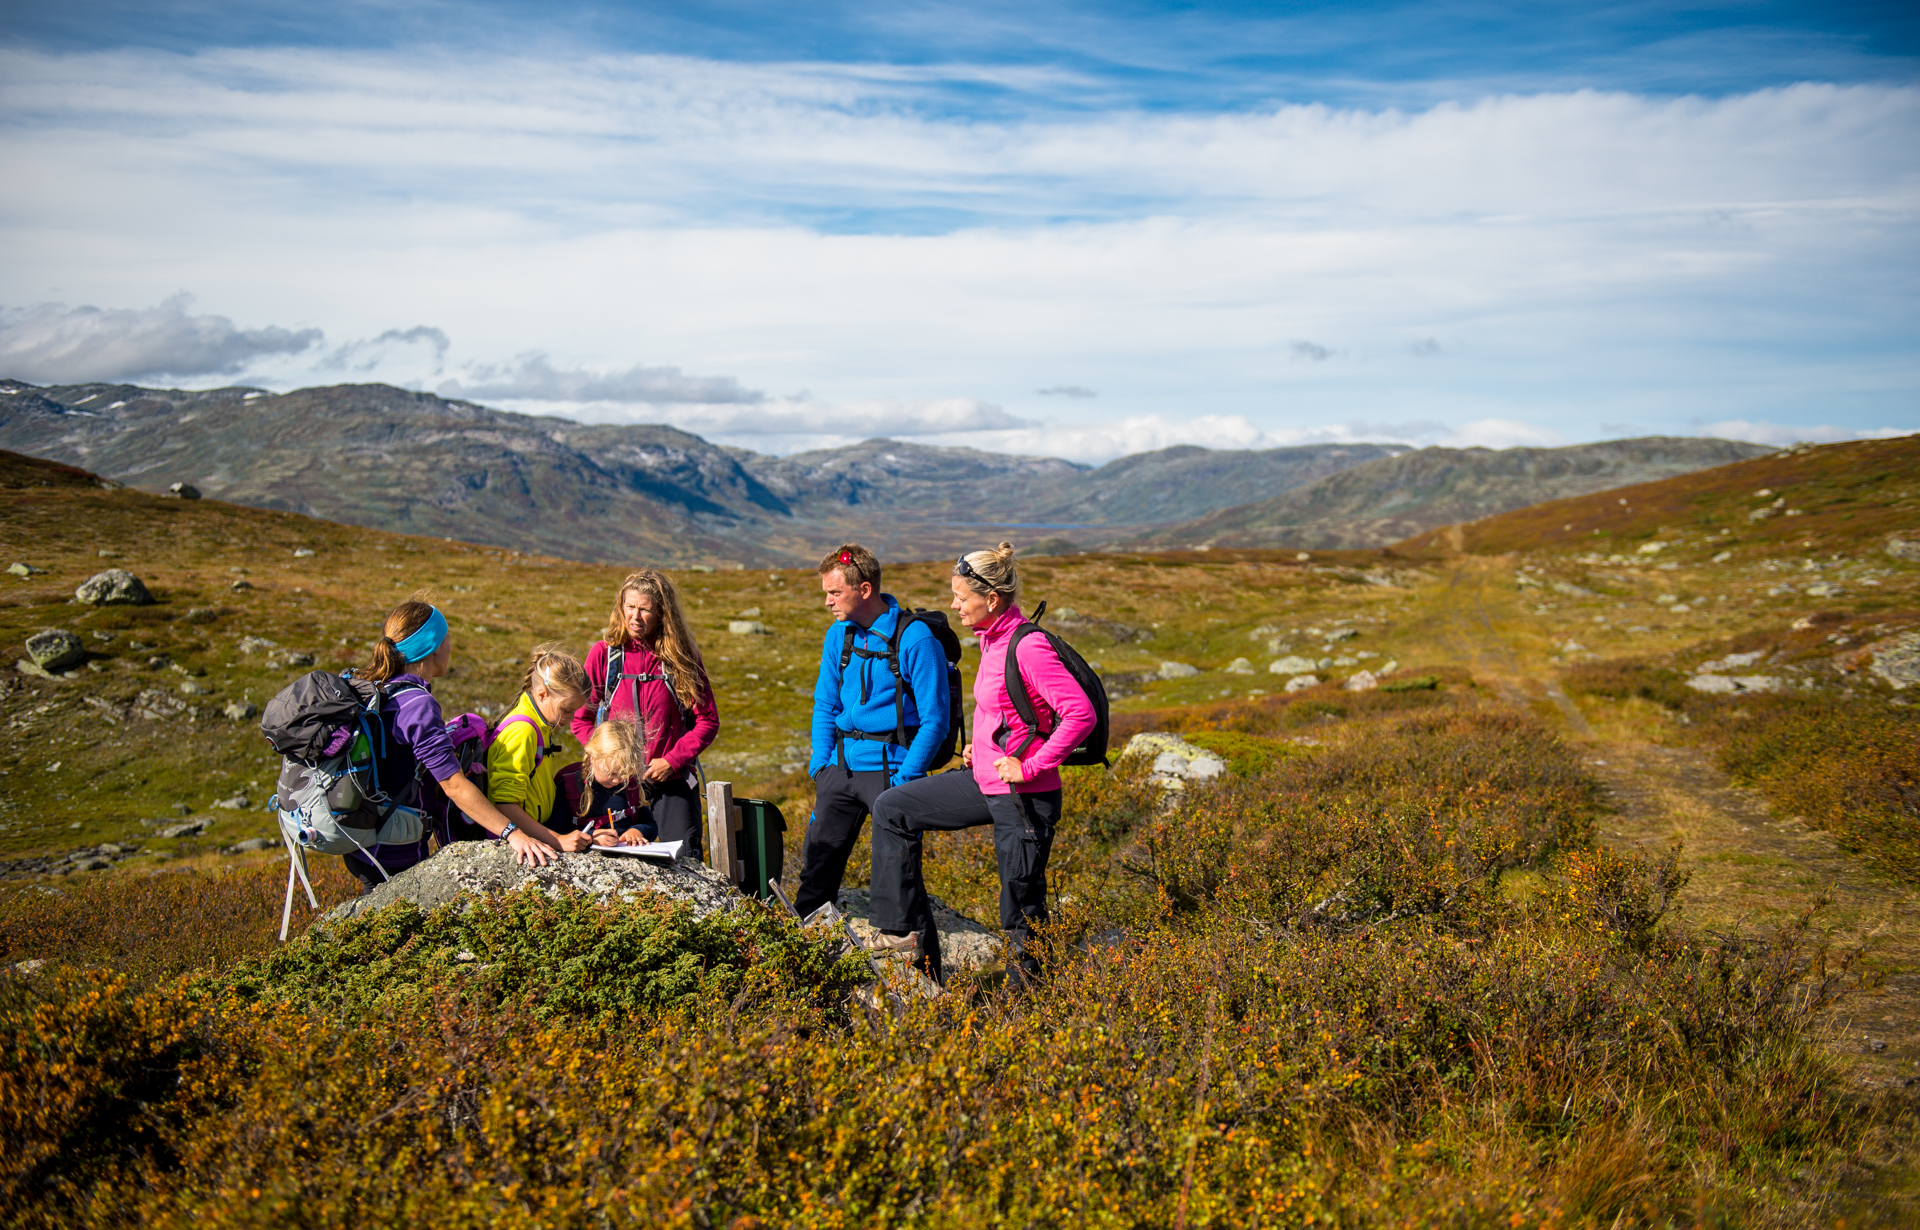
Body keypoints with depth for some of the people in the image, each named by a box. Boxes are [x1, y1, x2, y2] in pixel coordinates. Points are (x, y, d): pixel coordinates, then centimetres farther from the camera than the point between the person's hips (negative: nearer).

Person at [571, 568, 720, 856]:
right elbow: (581, 719, 6)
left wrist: (672, 761, -8)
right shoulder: (603, 653, 2)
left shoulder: (682, 656, 1)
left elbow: (708, 720, 2)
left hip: (673, 781, 0)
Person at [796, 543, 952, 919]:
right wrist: (820, 761, 4)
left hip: (890, 765, -6)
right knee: (817, 854, 10)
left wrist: (905, 778, -16)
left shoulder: (915, 640, -13)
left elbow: (934, 719, -12)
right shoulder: (838, 635, 8)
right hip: (841, 762, 6)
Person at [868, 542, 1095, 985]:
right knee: (891, 808, 14)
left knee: (1022, 914, 2)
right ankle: (906, 931, 19)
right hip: (985, 782, 10)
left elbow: (1080, 714, -26)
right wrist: (980, 745, 11)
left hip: (1024, 797, -10)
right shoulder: (992, 639, 7)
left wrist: (1030, 766, -22)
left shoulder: (1028, 646, -21)